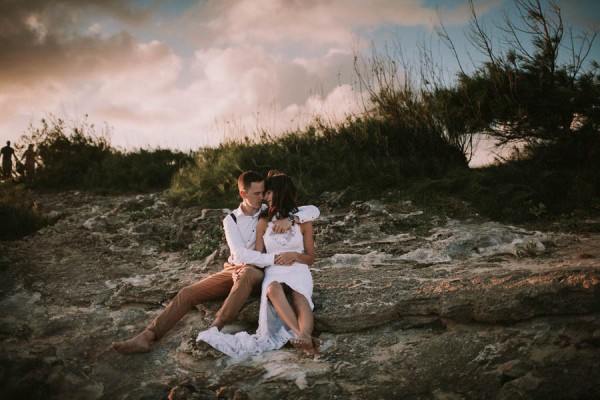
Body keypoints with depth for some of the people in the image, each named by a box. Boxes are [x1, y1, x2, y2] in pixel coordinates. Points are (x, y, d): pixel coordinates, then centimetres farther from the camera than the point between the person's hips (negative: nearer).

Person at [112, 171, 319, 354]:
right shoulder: (231, 220, 2)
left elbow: (313, 211, -6)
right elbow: (240, 254, -13)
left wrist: (292, 219, -25)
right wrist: (271, 258, -27)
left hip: (256, 272, -3)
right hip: (232, 270, 3)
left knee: (247, 273, -41)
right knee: (187, 293, -13)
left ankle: (215, 329, -47)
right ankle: (147, 337, -19)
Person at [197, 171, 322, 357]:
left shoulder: (303, 221, 8)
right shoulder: (264, 222, 12)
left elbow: (310, 258, 11)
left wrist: (294, 255, -9)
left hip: (298, 272, 0)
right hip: (273, 273, 0)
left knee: (300, 296, -37)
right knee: (273, 289, -39)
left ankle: (304, 336, -65)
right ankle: (303, 336, -57)